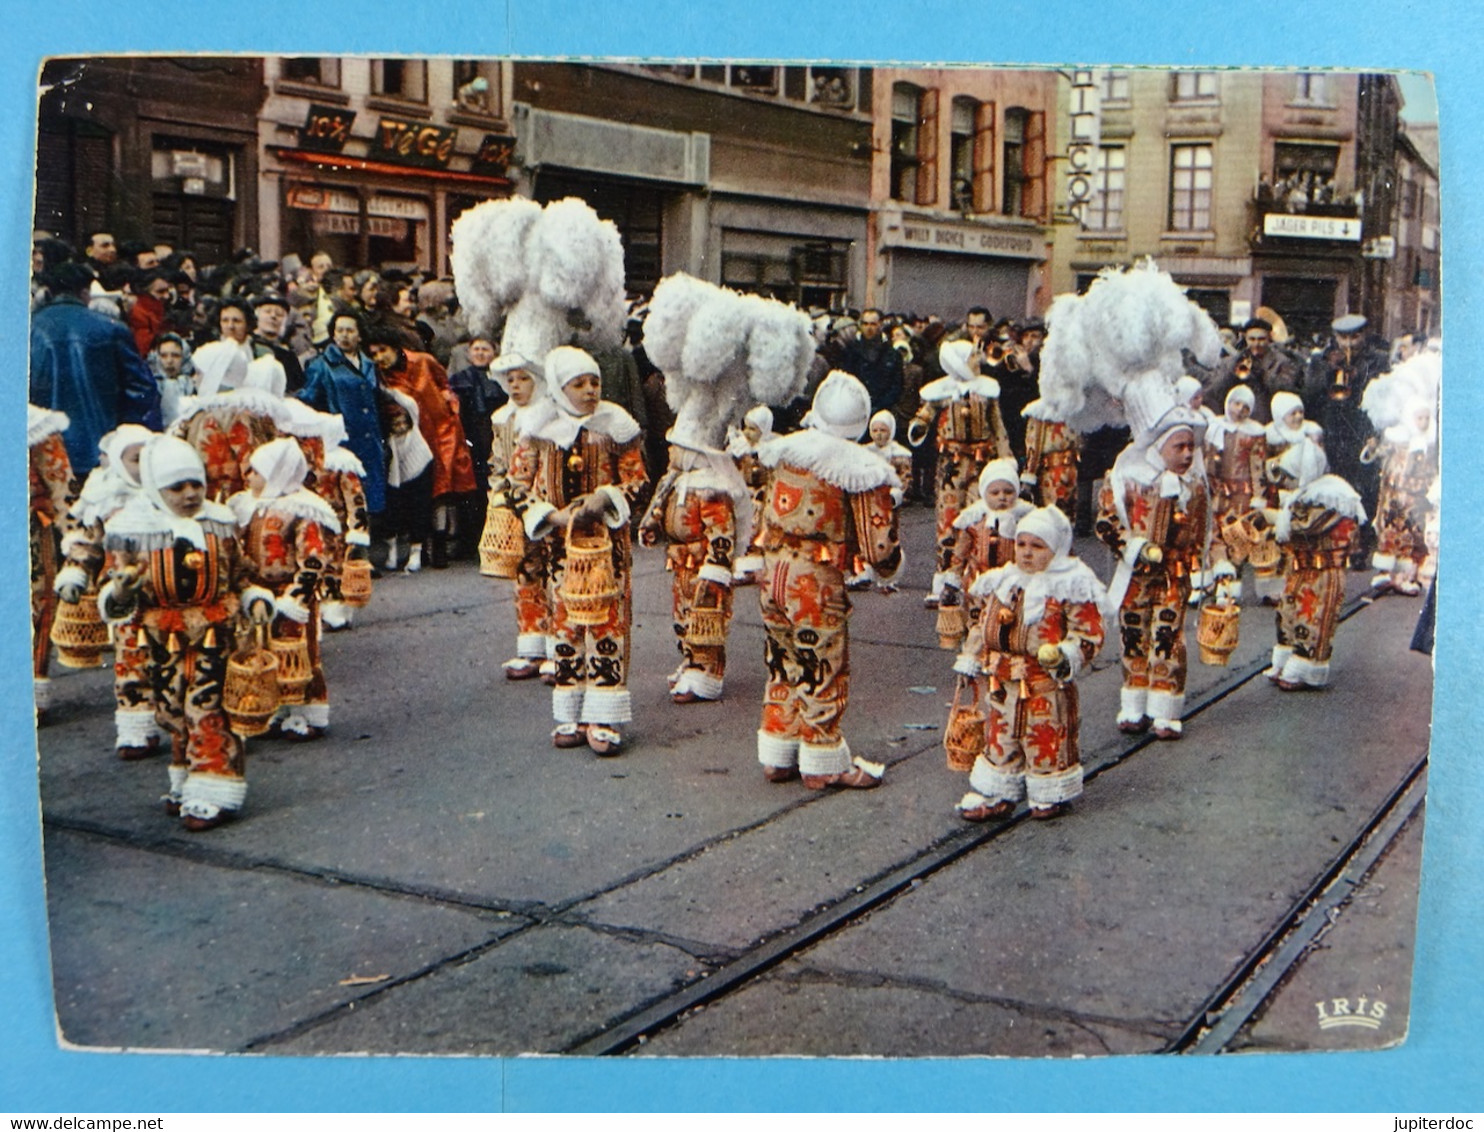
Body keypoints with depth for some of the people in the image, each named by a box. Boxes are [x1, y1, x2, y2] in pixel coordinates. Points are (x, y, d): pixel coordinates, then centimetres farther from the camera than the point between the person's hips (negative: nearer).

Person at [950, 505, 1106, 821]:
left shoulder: (1071, 587, -9)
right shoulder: (1001, 583, 9)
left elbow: (1089, 632, -12)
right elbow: (984, 626, 18)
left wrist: (1068, 655, -28)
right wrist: (971, 661, 17)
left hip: (1047, 686, -6)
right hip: (1001, 685, 6)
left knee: (1048, 739, 5)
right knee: (999, 737, 14)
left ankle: (1052, 795, 25)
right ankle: (996, 795, 26)